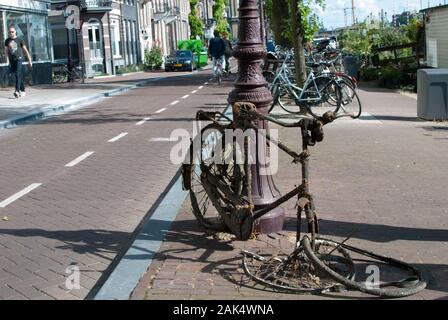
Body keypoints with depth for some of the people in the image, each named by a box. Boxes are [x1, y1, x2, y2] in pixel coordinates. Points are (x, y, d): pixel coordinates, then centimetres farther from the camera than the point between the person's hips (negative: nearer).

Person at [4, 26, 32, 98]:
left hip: (19, 59, -4)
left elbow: (25, 50, 3)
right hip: (12, 60, 4)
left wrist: (30, 60, 3)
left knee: (18, 74, -16)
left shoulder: (19, 40, -1)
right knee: (19, 76, 10)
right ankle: (22, 90, 20)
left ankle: (17, 91, -23)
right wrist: (9, 61, 16)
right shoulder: (7, 41, 8)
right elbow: (6, 51, 16)